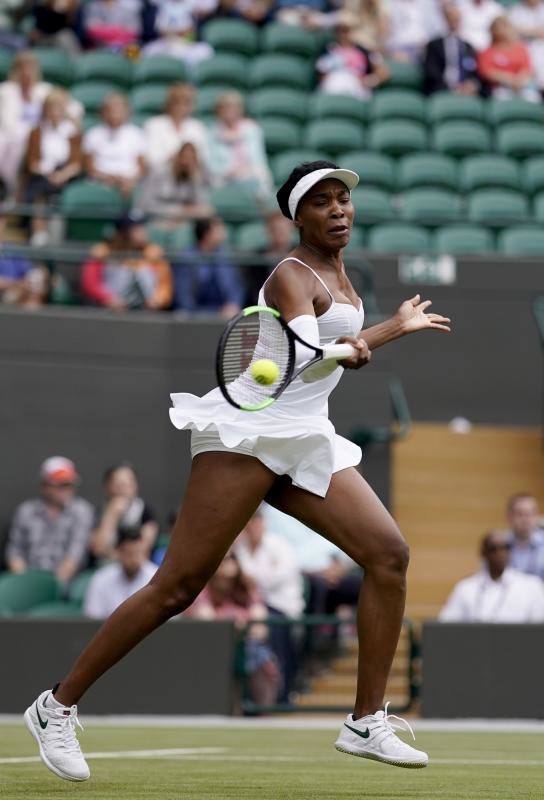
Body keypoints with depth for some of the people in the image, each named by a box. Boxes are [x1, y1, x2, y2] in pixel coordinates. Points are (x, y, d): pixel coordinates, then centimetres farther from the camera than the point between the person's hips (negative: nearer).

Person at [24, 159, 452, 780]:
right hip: (248, 432, -8)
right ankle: (57, 707, -3)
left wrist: (397, 326, 47)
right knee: (177, 589, -12)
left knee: (388, 552, -9)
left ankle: (367, 724, -4)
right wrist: (347, 350, -47)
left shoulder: (339, 275, 19)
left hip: (306, 441, 8)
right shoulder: (292, 277, -7)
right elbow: (300, 356, -27)